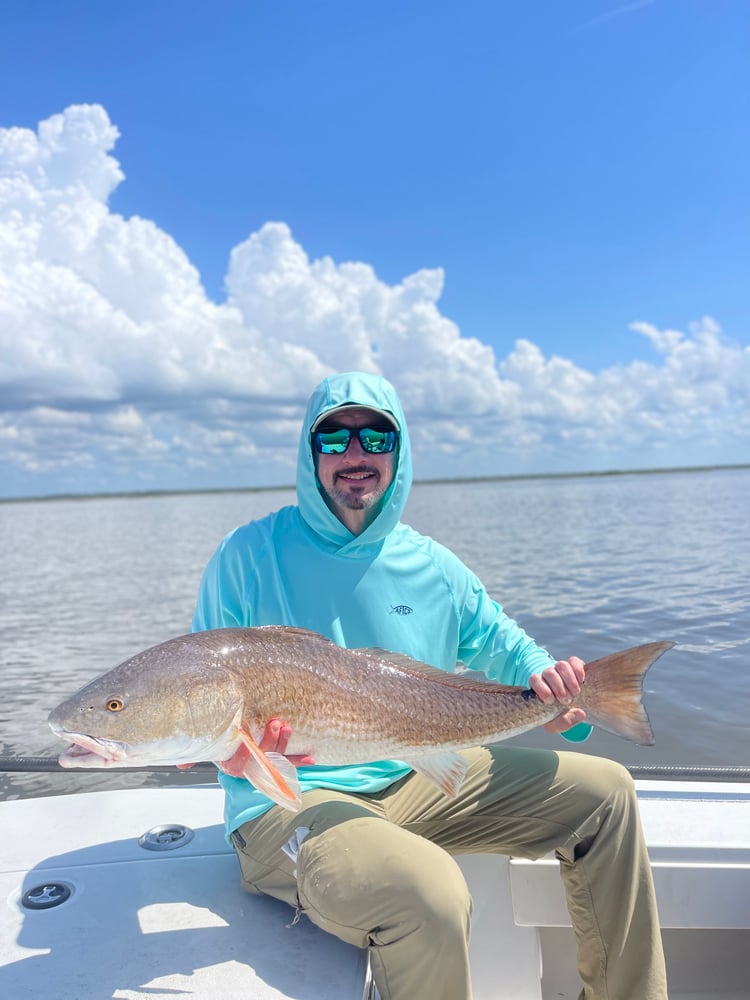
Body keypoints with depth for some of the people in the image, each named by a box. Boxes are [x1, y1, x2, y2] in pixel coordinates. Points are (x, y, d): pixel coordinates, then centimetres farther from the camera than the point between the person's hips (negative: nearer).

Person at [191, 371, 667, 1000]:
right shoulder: (250, 554, -9)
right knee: (430, 892, -35)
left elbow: (504, 645, 14)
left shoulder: (431, 566, 4)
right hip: (286, 800, -5)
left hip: (414, 781, 6)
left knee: (604, 791, 3)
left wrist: (547, 681, -9)